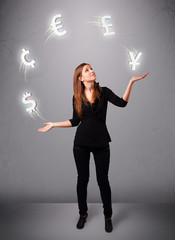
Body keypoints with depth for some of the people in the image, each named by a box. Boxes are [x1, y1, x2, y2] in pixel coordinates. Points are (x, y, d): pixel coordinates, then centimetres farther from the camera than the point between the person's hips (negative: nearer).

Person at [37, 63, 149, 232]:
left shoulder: (103, 91, 0)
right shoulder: (77, 97, 2)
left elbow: (122, 103, -15)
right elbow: (75, 121, 7)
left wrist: (131, 81, -20)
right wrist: (54, 124, 5)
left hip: (101, 142, -1)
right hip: (81, 143, 1)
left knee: (102, 180, 6)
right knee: (82, 179, 12)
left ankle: (108, 216, 27)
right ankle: (83, 214, 33)